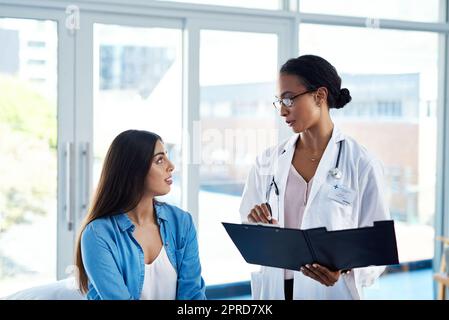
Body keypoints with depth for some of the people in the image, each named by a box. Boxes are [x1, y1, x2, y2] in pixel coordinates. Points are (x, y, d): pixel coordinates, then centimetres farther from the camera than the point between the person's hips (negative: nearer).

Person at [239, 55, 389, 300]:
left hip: (331, 291, -3)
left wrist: (344, 269, -25)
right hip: (271, 289, 4)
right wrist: (254, 226, -15)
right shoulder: (267, 162, 2)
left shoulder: (361, 164, -9)